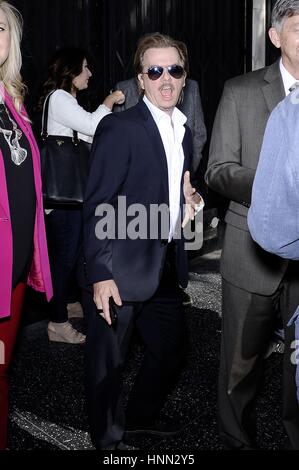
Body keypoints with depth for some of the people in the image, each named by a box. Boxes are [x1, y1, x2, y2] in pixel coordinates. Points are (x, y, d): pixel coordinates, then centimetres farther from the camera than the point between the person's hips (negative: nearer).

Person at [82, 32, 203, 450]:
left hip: (165, 269, 8)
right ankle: (108, 437, 28)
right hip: (120, 272, -8)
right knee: (108, 360, 6)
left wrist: (187, 200, 1)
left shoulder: (183, 132, 11)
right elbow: (97, 206, -17)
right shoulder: (119, 128, -13)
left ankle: (141, 416, 43)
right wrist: (100, 275, -23)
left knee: (171, 348, 19)